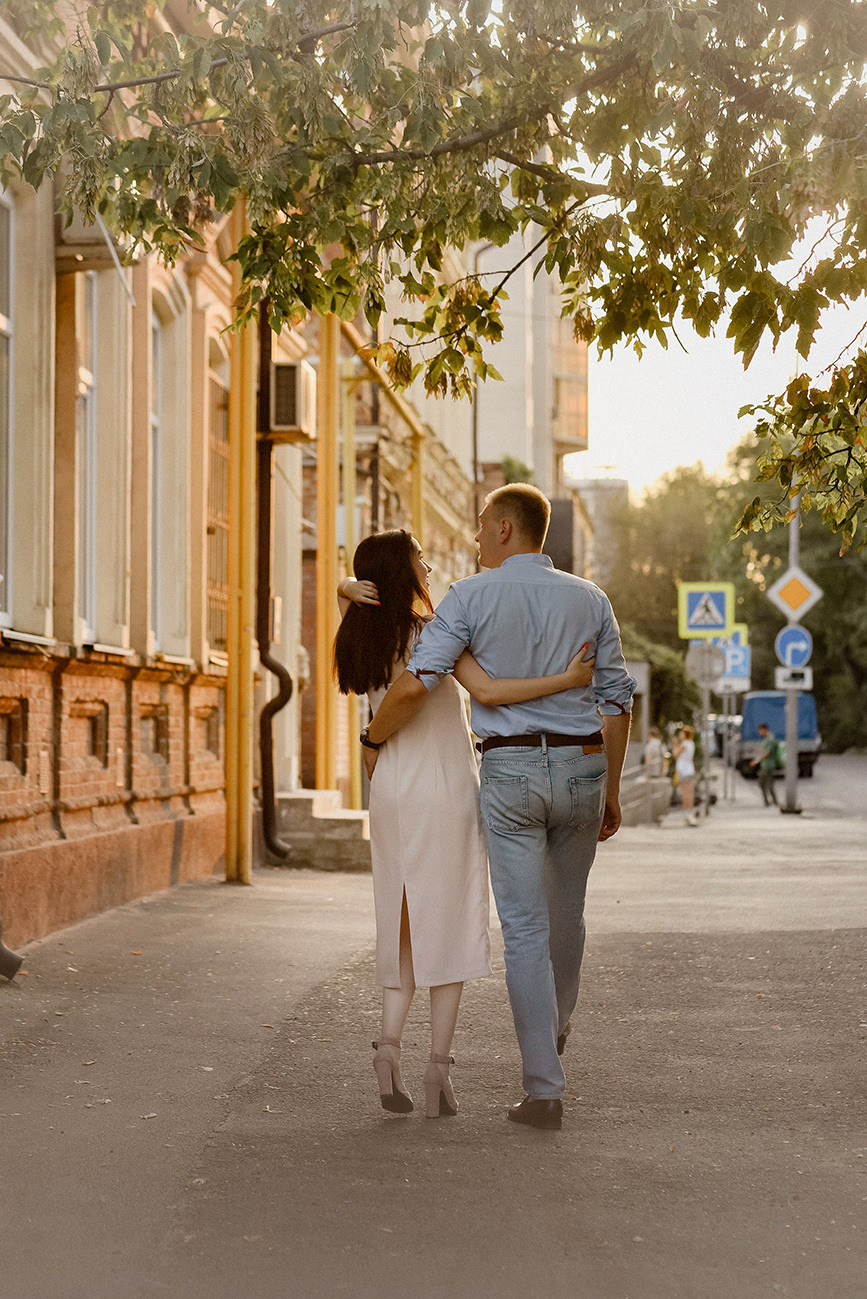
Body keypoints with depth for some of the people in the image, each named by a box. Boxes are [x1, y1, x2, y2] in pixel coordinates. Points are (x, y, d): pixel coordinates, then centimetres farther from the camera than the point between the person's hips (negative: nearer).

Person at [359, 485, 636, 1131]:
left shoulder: (471, 597, -5)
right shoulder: (589, 598, 6)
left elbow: (415, 684, -14)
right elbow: (616, 701, 5)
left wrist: (375, 741, 3)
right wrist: (612, 789, 14)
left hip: (510, 769, -3)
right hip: (582, 765, 3)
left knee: (525, 929, -1)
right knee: (565, 912, 22)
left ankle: (545, 1090, -4)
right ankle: (555, 1028, 45)